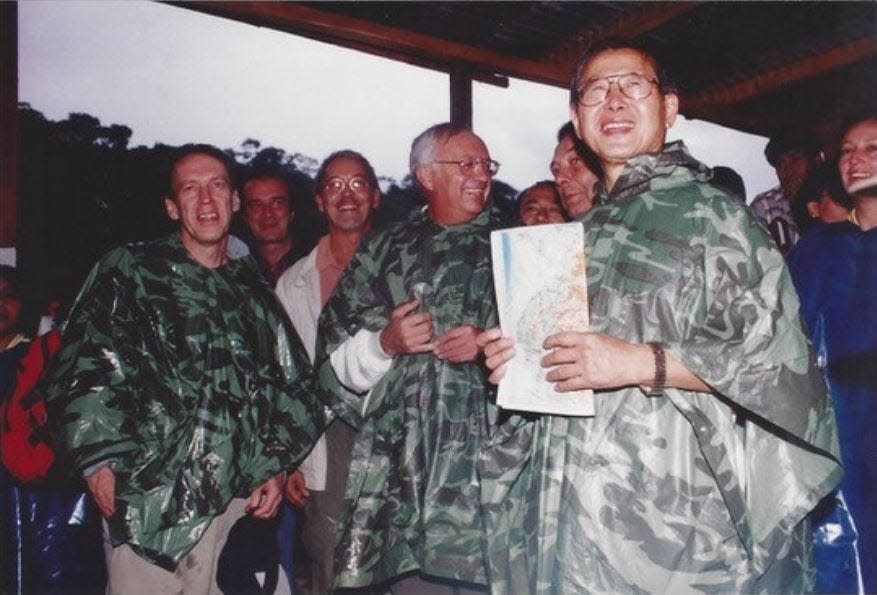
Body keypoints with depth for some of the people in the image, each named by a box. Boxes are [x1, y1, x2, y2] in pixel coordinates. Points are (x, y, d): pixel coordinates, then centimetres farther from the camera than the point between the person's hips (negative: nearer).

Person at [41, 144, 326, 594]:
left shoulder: (253, 290, 15)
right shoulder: (130, 272, 5)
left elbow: (295, 382, 17)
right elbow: (81, 370, -2)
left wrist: (276, 466, 8)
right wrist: (101, 462, -10)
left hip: (239, 501, 3)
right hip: (149, 502, -3)